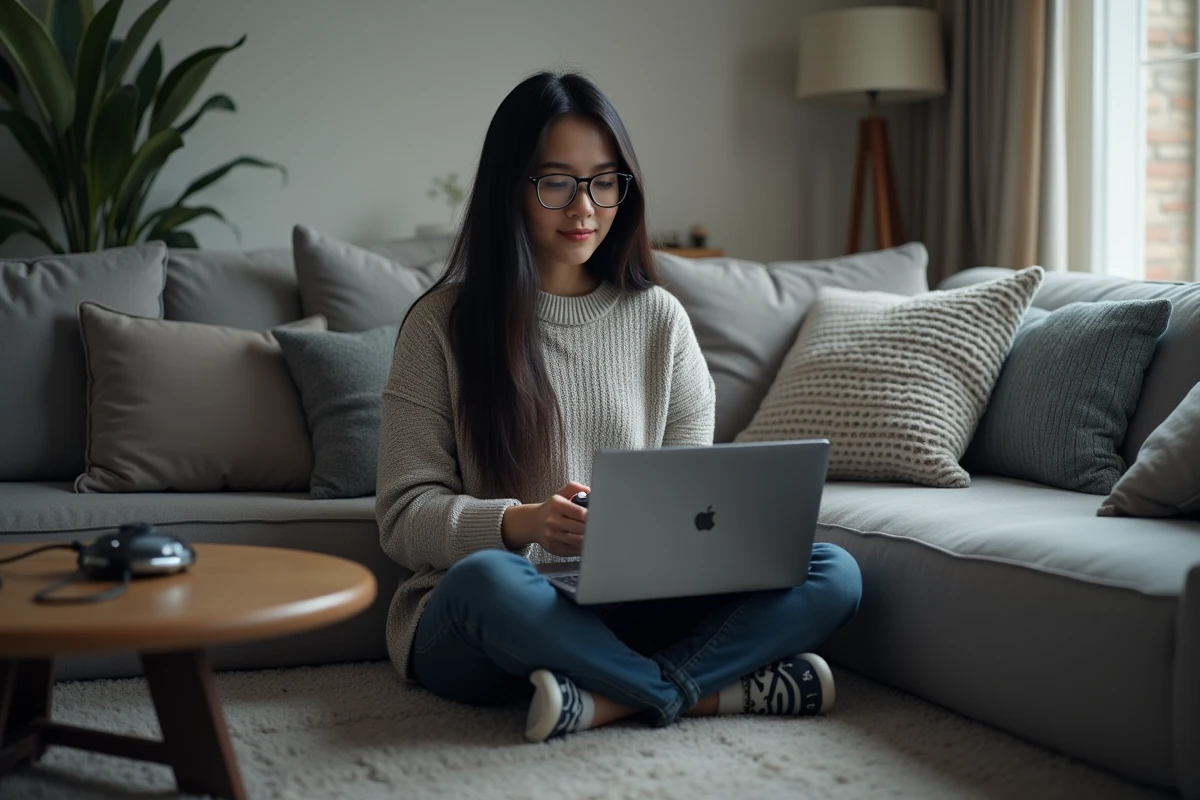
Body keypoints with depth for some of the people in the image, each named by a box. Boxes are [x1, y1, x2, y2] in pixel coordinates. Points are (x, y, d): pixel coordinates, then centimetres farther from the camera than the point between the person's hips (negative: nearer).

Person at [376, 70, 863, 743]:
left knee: (833, 574, -17)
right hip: (468, 628, -3)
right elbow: (405, 515, -4)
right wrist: (522, 523, -24)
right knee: (486, 580, -39)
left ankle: (604, 699, -29)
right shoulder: (444, 322, 1)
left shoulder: (659, 317, 10)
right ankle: (717, 688, -24)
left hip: (629, 608, 4)